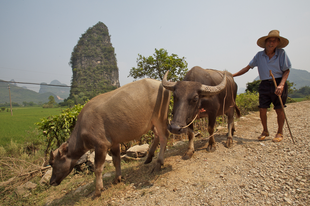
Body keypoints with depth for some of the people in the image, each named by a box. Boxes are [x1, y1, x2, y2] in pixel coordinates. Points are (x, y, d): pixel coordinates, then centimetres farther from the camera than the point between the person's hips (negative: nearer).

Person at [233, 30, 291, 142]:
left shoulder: (281, 53, -1)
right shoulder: (259, 55, 5)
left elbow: (287, 70, -2)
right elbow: (247, 68, 7)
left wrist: (281, 85, -17)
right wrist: (233, 75, 0)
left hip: (278, 83, -2)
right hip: (264, 85, 2)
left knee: (279, 109, 2)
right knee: (262, 109, 1)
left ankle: (280, 133, 21)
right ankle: (265, 131, 23)